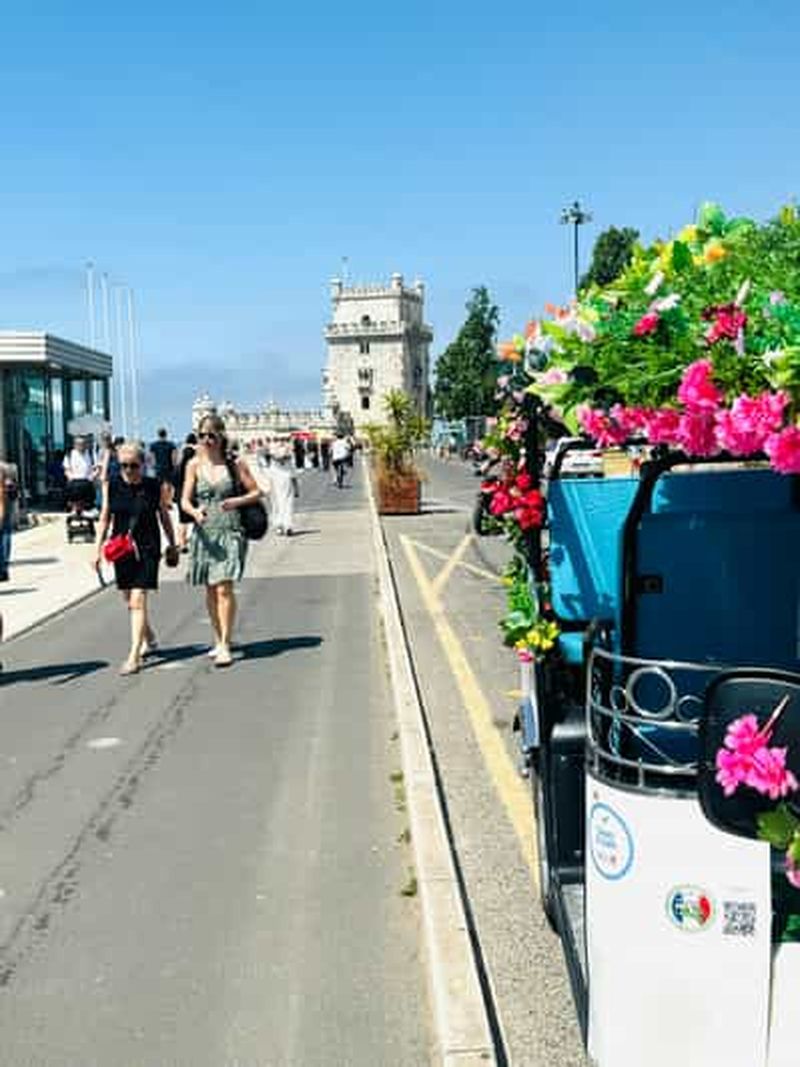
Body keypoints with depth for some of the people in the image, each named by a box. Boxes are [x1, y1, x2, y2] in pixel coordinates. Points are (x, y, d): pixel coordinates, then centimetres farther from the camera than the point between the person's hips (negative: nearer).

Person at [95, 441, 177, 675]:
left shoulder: (154, 487, -4)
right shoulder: (112, 486, 0)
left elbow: (164, 517, 7)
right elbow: (105, 518, 6)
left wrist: (172, 545, 12)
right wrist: (98, 549, 3)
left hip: (147, 549, -3)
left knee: (138, 599, -11)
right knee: (129, 599, 14)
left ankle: (134, 656, -9)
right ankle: (149, 639, 39)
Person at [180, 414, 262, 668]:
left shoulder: (234, 464, 0)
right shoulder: (194, 465, 3)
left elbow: (256, 492, 6)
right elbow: (185, 500, 0)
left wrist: (237, 501, -12)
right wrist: (194, 512, -22)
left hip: (229, 532, -3)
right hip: (205, 532, 3)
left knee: (224, 588, -12)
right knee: (210, 590, 11)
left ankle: (225, 646, -7)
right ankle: (219, 640, 26)